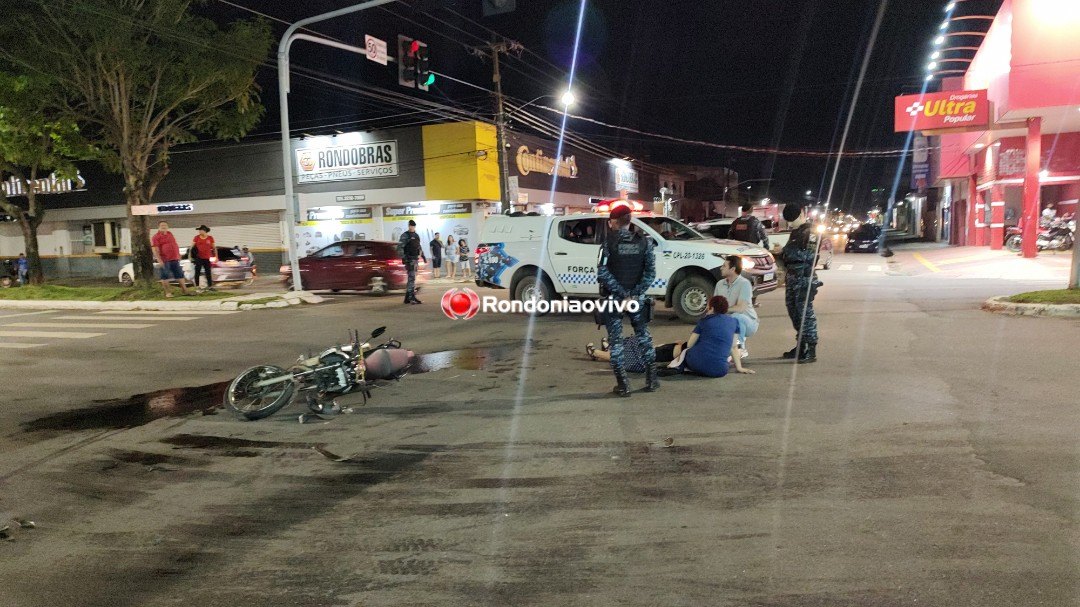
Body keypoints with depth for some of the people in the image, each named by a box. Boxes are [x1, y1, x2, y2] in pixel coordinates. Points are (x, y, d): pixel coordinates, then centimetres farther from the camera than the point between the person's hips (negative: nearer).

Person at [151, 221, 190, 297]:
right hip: (164, 260, -6)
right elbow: (155, 249, -12)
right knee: (165, 276, 1)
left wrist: (178, 255, 21)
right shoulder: (156, 236, -5)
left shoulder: (170, 234, 16)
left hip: (174, 259, 6)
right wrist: (159, 259, -20)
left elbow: (175, 245, 25)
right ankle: (167, 292, 6)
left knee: (180, 274, 9)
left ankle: (184, 290, 15)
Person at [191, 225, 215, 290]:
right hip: (198, 258, -1)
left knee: (208, 272, 5)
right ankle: (197, 286, 6)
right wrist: (190, 256, -4)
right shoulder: (196, 237, 0)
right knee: (197, 272, 1)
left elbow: (214, 248, 8)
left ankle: (210, 286, 10)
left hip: (207, 258, 1)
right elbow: (192, 247, 2)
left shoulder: (210, 238, 2)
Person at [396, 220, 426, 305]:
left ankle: (407, 298, 15)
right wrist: (403, 257, -27)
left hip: (415, 259, 8)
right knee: (412, 277, -15)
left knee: (411, 278, 10)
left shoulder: (416, 235, 16)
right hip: (409, 260, -8)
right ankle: (412, 297, -18)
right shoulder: (405, 235, -8)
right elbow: (400, 247, -16)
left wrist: (423, 256, 21)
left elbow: (419, 247, 27)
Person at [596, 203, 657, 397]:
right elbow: (651, 272, -5)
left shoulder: (608, 243, -8)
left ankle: (623, 385, 5)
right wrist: (636, 294, -9)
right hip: (637, 299, 3)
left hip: (613, 299, -3)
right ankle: (652, 380, 18)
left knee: (616, 340, 5)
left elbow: (602, 273, -16)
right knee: (643, 337, 16)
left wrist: (622, 294, -14)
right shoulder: (644, 242, 0)